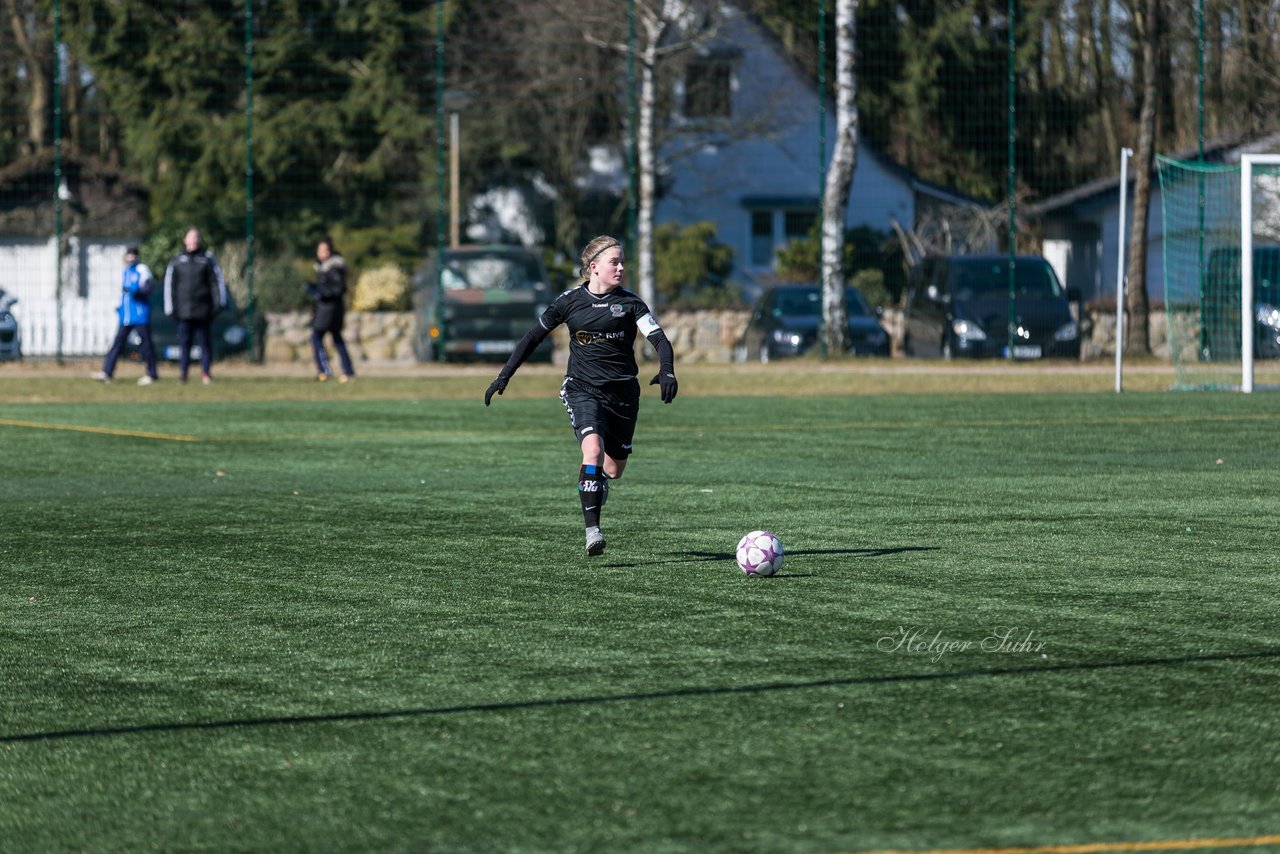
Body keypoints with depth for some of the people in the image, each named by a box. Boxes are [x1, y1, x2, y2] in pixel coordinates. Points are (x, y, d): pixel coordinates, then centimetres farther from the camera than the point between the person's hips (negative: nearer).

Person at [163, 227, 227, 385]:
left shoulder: (207, 258, 6)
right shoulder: (177, 261, 9)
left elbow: (218, 280, 5)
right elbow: (169, 284, 10)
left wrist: (219, 302, -3)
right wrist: (170, 308, 4)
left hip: (203, 310, -1)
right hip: (184, 311, 1)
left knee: (204, 341, 1)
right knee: (184, 342, 0)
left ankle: (205, 373, 5)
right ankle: (182, 373, 2)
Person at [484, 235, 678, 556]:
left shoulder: (629, 302, -2)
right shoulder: (571, 300, -1)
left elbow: (659, 339, -11)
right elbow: (534, 337, 8)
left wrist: (667, 372, -32)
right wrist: (503, 377, 5)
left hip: (622, 391, 2)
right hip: (583, 389, -2)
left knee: (613, 469, 11)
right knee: (593, 449, -27)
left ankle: (595, 483, 51)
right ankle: (592, 531, -28)